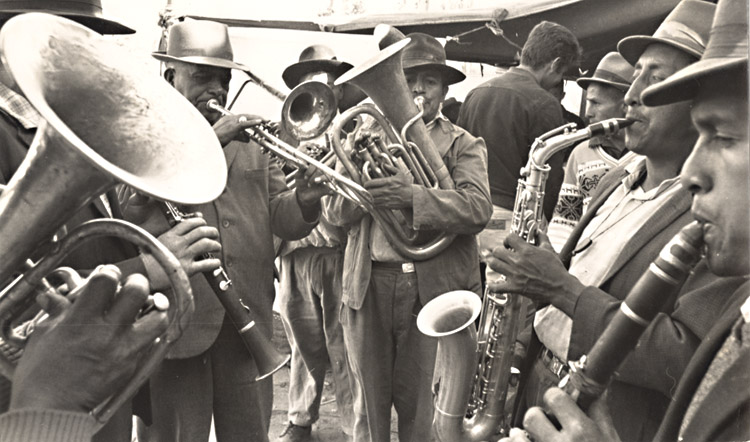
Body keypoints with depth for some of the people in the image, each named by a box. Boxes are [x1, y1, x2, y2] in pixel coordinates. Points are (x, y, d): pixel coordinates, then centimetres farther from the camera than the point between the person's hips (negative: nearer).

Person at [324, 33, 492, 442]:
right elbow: (336, 215, 2)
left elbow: (478, 208, -14)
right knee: (369, 408, 13)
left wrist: (412, 196, -28)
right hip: (368, 285, 2)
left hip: (433, 287, -2)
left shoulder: (463, 144, 6)